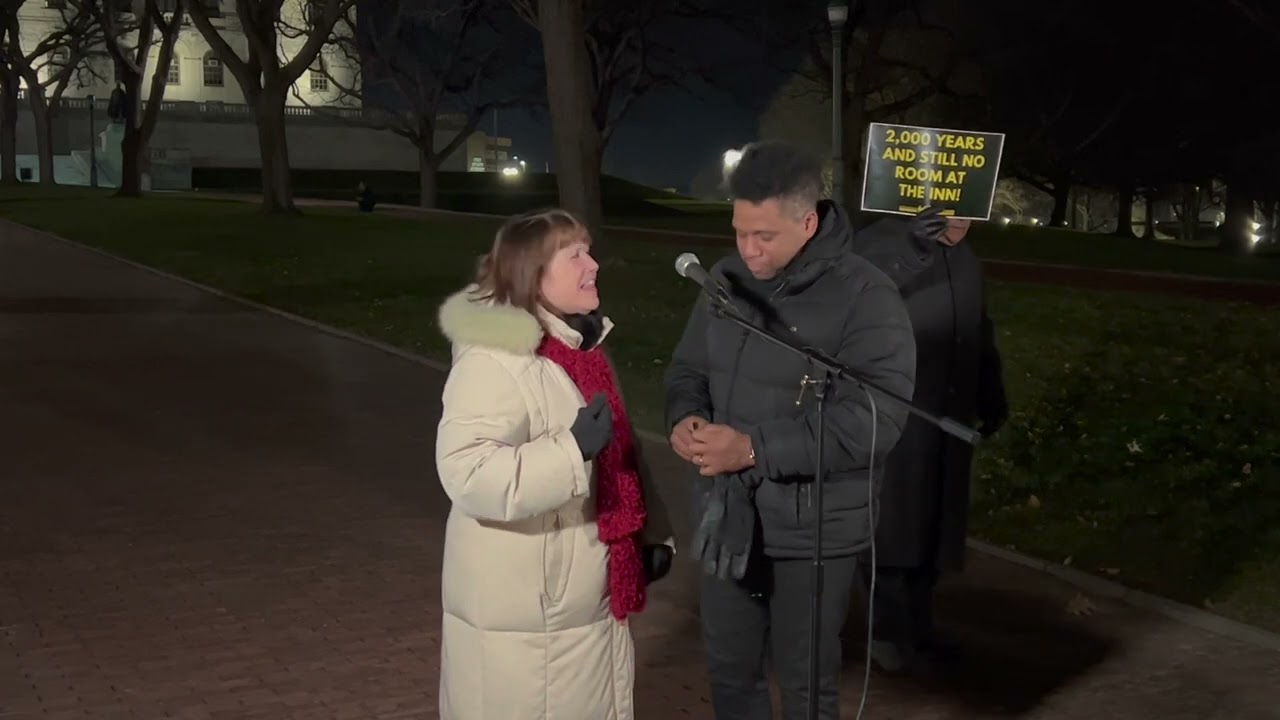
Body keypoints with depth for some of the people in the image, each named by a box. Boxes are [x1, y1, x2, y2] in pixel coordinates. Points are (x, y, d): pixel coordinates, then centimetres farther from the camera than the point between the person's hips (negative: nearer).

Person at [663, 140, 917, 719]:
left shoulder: (864, 297, -17)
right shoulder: (726, 280, 2)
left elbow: (874, 420, -25)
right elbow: (688, 369, 13)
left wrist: (755, 449, -29)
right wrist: (685, 417, -11)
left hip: (812, 531, -5)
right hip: (727, 518, 6)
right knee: (728, 669, 20)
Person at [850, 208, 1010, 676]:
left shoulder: (965, 259, 15)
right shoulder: (881, 242, -9)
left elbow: (980, 334, 24)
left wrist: (992, 401, 20)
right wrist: (913, 248, -39)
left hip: (949, 423, 7)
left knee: (932, 527, 11)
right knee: (890, 525, -1)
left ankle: (918, 632, 22)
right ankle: (889, 635, 9)